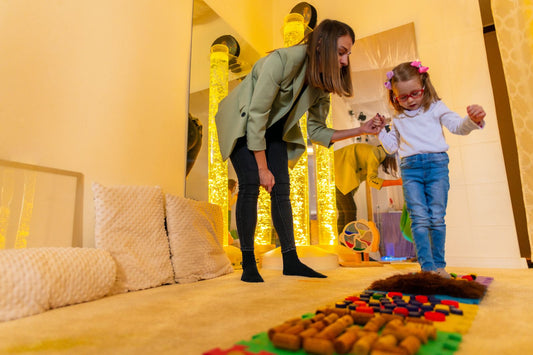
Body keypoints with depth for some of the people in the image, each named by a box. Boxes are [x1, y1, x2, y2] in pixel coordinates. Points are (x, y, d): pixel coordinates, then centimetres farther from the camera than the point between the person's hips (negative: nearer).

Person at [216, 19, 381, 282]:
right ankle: (248, 264, -6)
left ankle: (291, 261, 3)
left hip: (273, 129, 6)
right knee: (250, 184, -19)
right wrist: (263, 168, -23)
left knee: (281, 189, -4)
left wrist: (361, 130, -13)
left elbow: (317, 131, -4)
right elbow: (256, 115, -27)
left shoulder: (322, 82, -7)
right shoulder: (282, 61, -28)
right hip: (241, 123, -5)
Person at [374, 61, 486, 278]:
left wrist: (473, 119, -18)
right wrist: (381, 131, 10)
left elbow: (458, 126, 2)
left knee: (437, 218, 0)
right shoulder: (398, 119, 17)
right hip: (410, 167, 1)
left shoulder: (435, 108, 10)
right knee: (419, 219, -7)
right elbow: (391, 147, 22)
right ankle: (427, 266, -5)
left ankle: (439, 265, 12)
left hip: (436, 163, -1)